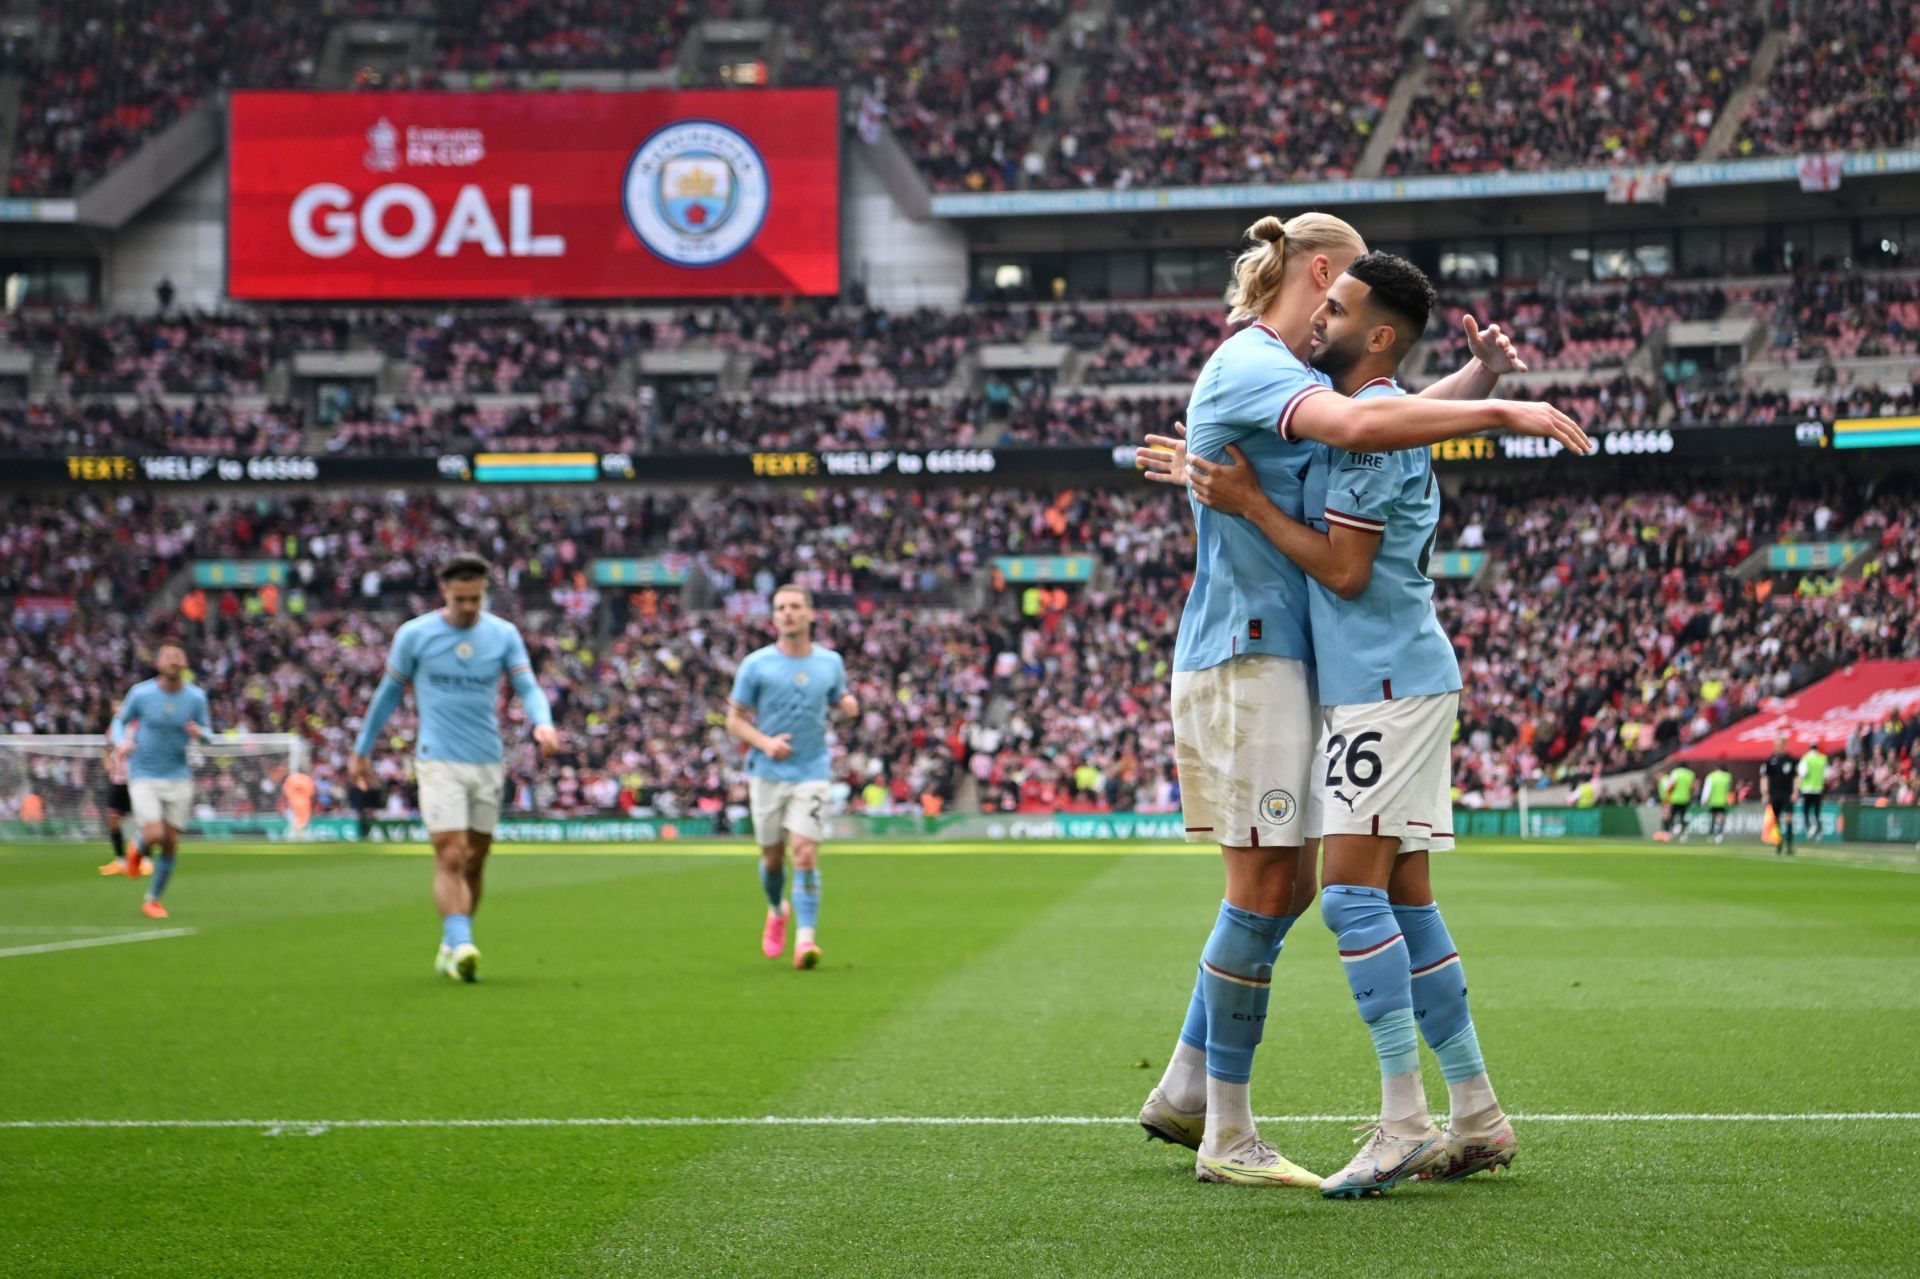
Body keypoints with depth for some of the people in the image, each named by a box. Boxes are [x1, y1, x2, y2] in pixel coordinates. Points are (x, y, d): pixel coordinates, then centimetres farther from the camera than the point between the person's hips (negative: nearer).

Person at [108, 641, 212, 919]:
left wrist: (200, 733, -17)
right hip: (143, 776, -2)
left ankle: (153, 900, 20)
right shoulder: (141, 693, -7)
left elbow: (208, 734, 8)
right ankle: (139, 849, 20)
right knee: (154, 835, -18)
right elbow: (120, 721, 8)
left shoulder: (196, 697, -3)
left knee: (171, 844, 3)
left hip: (179, 778, 2)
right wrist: (120, 742, -13)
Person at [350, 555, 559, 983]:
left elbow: (529, 688, -2)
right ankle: (461, 947, -23)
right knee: (451, 858, -15)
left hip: (489, 763, 3)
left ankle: (450, 948, 24)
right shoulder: (413, 635, -2)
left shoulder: (504, 635, 3)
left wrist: (542, 722, -24)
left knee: (475, 861, 9)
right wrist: (361, 751, 13)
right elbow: (388, 693, 8)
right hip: (438, 761, -3)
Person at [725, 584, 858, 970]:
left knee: (805, 853, -14)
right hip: (768, 774, 0)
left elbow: (841, 701, 19)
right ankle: (777, 911, 39)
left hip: (812, 774, 0)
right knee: (772, 857, 9)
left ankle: (806, 938, -17)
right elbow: (735, 720, 1)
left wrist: (849, 704, -6)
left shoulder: (830, 662, 4)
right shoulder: (756, 664, -2)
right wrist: (765, 742, -17)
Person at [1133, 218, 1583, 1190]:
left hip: (1278, 656, 10)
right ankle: (1227, 1139, -1)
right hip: (1245, 656, -10)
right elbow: (1360, 424, -32)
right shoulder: (1249, 364, -13)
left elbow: (1400, 411, 30)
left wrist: (1480, 376, 10)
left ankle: (1183, 1092, 20)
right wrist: (1504, 411, -29)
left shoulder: (1285, 373, 19)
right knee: (1266, 888, -8)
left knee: (1286, 887, 12)